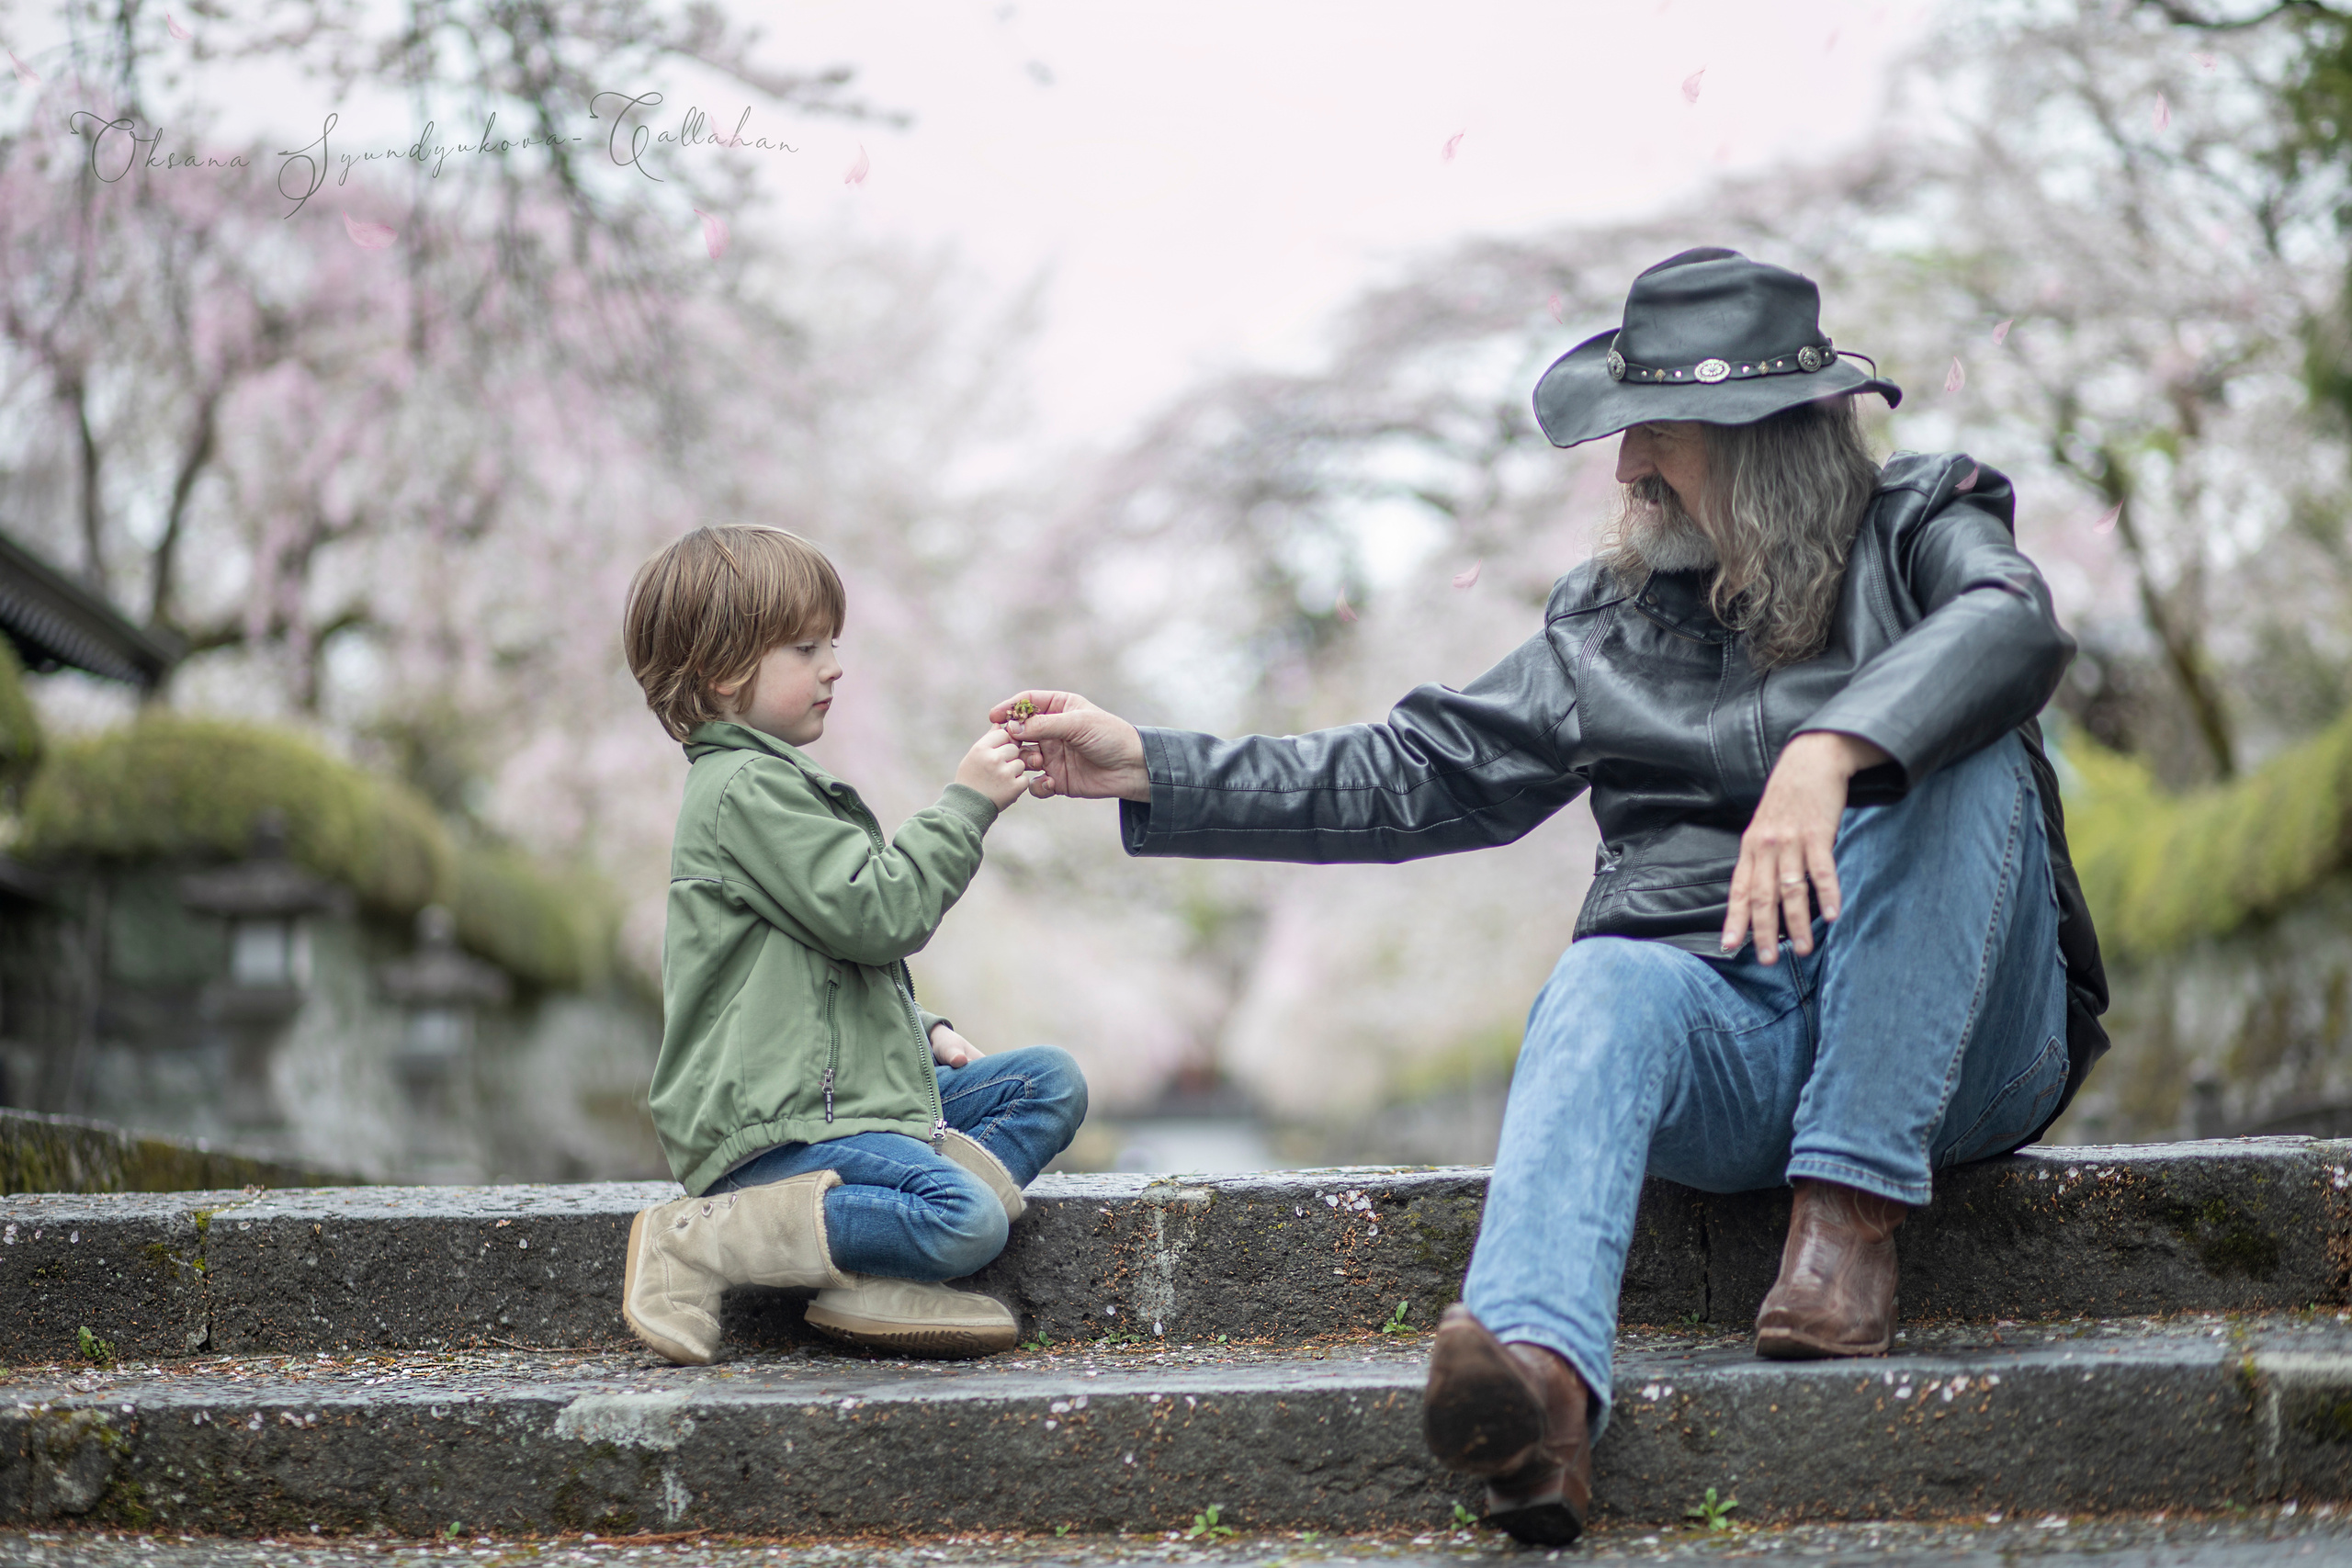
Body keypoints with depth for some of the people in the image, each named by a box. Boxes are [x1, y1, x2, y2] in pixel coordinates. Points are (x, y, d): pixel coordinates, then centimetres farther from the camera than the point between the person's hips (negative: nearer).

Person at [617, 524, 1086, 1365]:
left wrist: (920, 1032, 18)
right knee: (968, 1217, -26)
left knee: (1051, 1081, 9)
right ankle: (698, 1243, -16)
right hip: (774, 1127, -11)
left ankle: (880, 1283, -10)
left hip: (853, 1093, 11)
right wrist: (965, 803, -12)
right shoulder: (745, 789, -11)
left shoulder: (775, 783, 24)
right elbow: (875, 912, -20)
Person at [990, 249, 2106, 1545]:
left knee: (1960, 758, -27)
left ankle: (1850, 1213, -31)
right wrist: (1144, 767, 10)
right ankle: (1541, 1368, -59)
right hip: (1727, 1045, 2)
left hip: (1953, 1036, -2)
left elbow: (2015, 629, -19)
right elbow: (1420, 776, 16)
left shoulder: (1919, 527, 5)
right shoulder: (1608, 620, 18)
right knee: (1607, 980, -32)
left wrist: (1827, 754, -38)